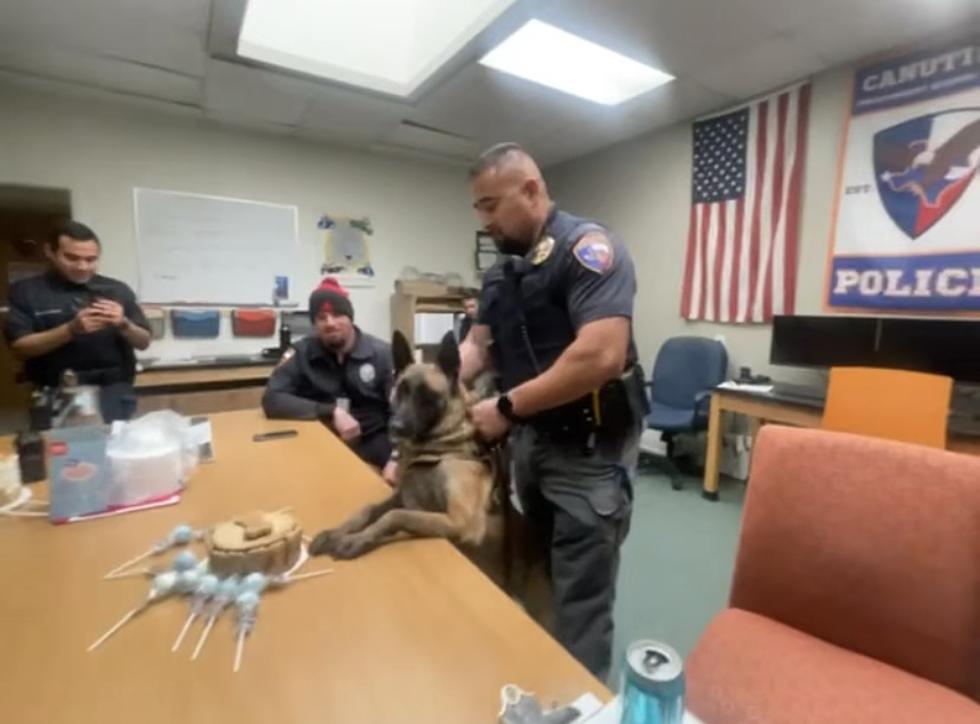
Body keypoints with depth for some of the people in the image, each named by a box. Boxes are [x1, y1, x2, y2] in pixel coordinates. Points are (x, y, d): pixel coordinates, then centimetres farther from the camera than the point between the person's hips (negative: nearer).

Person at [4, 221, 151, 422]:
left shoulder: (117, 290, 5)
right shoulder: (27, 291, 3)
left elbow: (144, 342, 5)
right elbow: (20, 347, -5)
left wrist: (123, 324, -15)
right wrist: (71, 330, -20)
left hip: (114, 392, 1)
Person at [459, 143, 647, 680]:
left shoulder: (587, 247, -16)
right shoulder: (501, 270, 11)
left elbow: (601, 357, -28)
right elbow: (477, 344, 10)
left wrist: (507, 408, -21)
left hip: (588, 448, -8)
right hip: (528, 440, 9)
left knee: (579, 602, 5)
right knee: (537, 582, 25)